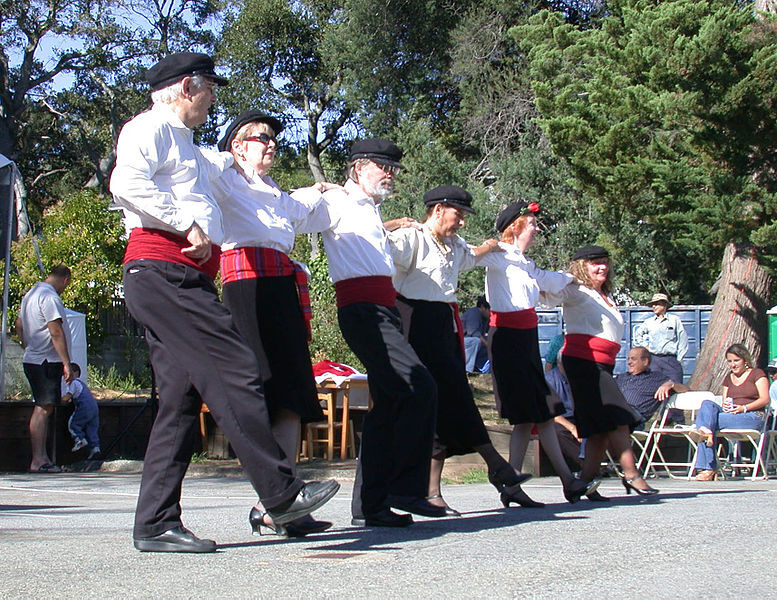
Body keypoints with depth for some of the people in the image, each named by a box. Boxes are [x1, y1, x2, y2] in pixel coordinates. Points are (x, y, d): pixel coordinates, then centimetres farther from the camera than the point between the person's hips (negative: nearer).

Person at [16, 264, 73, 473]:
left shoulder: (31, 294, 16)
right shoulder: (50, 297, -15)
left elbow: (19, 325, 25)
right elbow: (56, 333, -21)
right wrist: (67, 364, -20)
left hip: (32, 359, 10)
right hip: (47, 362, -10)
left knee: (43, 408, 12)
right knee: (43, 409, -10)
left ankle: (42, 458, 14)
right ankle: (38, 460, -12)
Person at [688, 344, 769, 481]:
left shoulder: (757, 374, 8)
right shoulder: (728, 378, 25)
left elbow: (765, 399, -3)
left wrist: (743, 408, -17)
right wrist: (726, 406, -6)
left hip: (752, 417, -6)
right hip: (730, 415, 6)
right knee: (707, 404, -29)